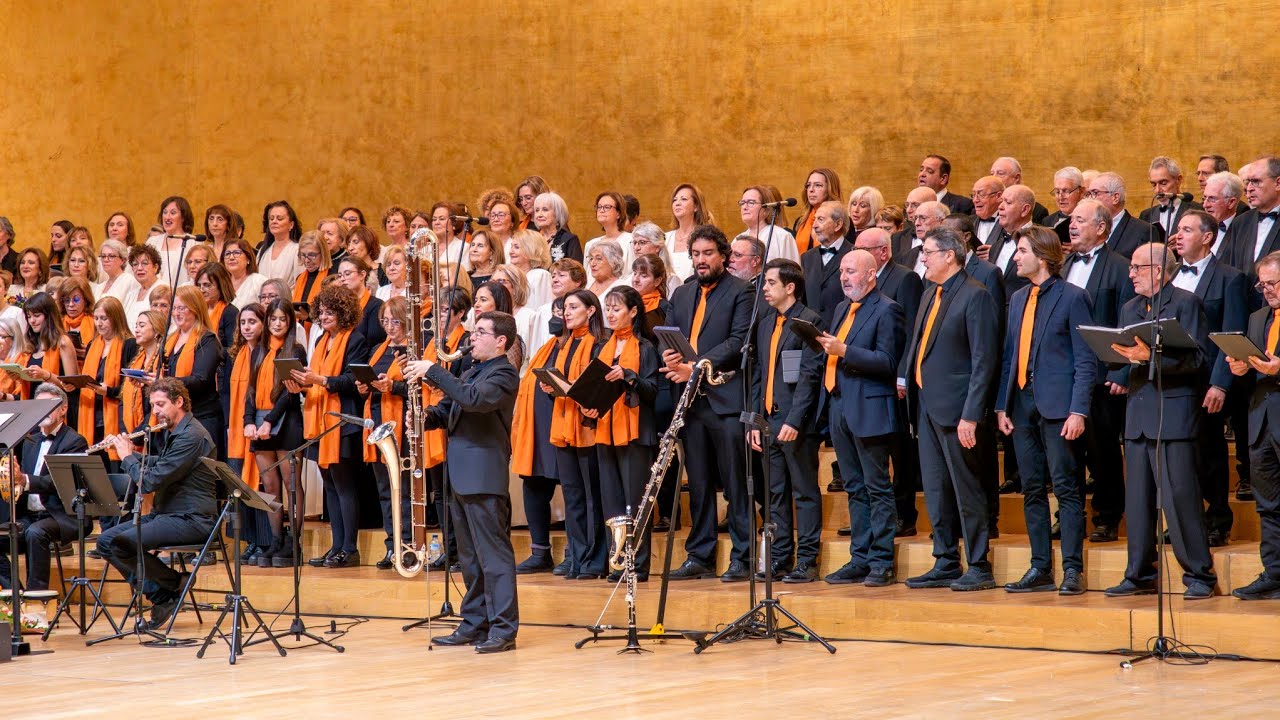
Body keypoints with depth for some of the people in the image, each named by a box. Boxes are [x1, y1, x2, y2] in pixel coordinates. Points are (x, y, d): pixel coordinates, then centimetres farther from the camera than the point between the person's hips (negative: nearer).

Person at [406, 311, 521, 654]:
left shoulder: (503, 374, -9)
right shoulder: (472, 372, 20)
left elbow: (473, 398, -26)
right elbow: (447, 410, 21)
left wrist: (433, 371, -22)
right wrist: (427, 415, -1)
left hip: (485, 477, -10)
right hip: (461, 477, 10)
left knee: (493, 554, -8)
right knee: (470, 557, 13)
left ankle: (503, 628, -7)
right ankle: (475, 624, 19)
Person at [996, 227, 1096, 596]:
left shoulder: (1072, 298, -4)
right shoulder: (1018, 299, 17)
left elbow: (1086, 360, -8)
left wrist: (1078, 411, -15)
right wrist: (1002, 405, 10)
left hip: (1057, 407, -7)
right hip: (1022, 405, 7)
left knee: (1067, 489, -5)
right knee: (1032, 490, 9)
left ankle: (1073, 570, -3)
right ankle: (1040, 569, 15)